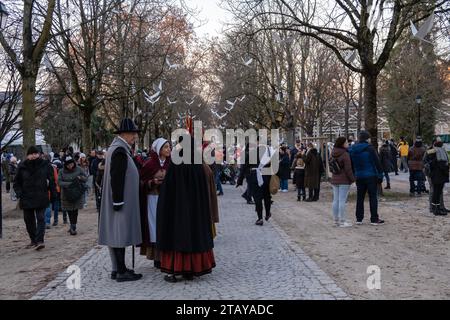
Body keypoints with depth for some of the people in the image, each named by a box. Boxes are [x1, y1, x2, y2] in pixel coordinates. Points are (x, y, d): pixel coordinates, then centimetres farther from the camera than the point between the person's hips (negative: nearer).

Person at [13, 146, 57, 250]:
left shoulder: (45, 165, 1)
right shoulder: (22, 167, 2)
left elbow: (51, 180, 6)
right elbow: (17, 183, 9)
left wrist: (53, 194, 2)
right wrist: (19, 194, -6)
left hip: (41, 198, -2)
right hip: (26, 198, 2)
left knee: (40, 218, -10)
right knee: (29, 220, 10)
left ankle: (40, 240, -13)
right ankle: (33, 240, 23)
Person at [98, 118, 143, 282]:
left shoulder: (117, 148, 14)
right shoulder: (120, 150, -17)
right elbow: (116, 178, -22)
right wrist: (118, 201, -22)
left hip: (118, 200, 10)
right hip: (121, 201, -10)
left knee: (116, 234, 13)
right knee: (120, 234, -5)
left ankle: (118, 268, 21)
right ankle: (121, 272, 1)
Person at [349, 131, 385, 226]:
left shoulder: (352, 149, 5)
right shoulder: (369, 148, -11)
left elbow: (351, 164, 12)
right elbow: (377, 162, -11)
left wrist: (353, 175, 19)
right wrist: (380, 174, -5)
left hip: (359, 177, 5)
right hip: (371, 176, -5)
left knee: (360, 198, 11)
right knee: (373, 197, 1)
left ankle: (359, 218, 14)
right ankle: (374, 219, 2)